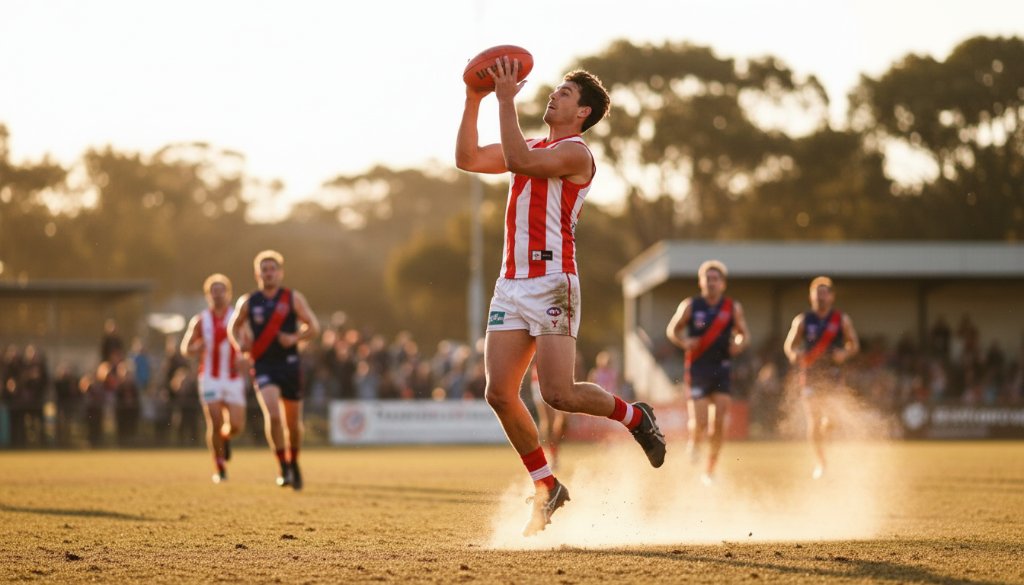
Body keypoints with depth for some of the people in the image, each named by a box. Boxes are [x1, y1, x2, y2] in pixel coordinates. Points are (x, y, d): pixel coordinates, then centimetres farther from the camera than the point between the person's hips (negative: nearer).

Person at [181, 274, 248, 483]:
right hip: (210, 379, -1)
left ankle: (225, 438, 30)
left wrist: (244, 359, -15)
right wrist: (196, 349, -15)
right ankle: (220, 469, 2)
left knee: (236, 426, -8)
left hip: (234, 380, 1)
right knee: (214, 423, -10)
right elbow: (185, 348, 8)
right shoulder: (200, 320, 3)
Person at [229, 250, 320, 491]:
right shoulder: (247, 302, 4)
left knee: (293, 422, 9)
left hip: (289, 365, 1)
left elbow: (313, 327, -1)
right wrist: (239, 344, -2)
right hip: (263, 366, -1)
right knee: (272, 414, -22)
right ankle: (283, 468, -14)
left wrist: (295, 337, -19)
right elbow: (233, 327, 18)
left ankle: (294, 462, 36)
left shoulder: (293, 298, 1)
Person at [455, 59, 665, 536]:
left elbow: (518, 161, -22)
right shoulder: (533, 147, 21)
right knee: (499, 393, -1)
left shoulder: (575, 152, -5)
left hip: (551, 283, -8)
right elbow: (467, 159, 16)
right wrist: (474, 100, 8)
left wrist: (507, 99, -17)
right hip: (511, 282, 8)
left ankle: (634, 416, 14)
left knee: (559, 394, -14)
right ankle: (546, 488, 10)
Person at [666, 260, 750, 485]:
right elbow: (672, 329, 10)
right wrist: (683, 342, -10)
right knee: (699, 421, -11)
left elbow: (744, 334, 13)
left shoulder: (733, 308, 4)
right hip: (697, 369, -1)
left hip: (722, 368, 2)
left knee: (718, 422, -5)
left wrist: (739, 344, -9)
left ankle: (709, 470, 9)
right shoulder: (690, 306, 0)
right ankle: (694, 442, 26)